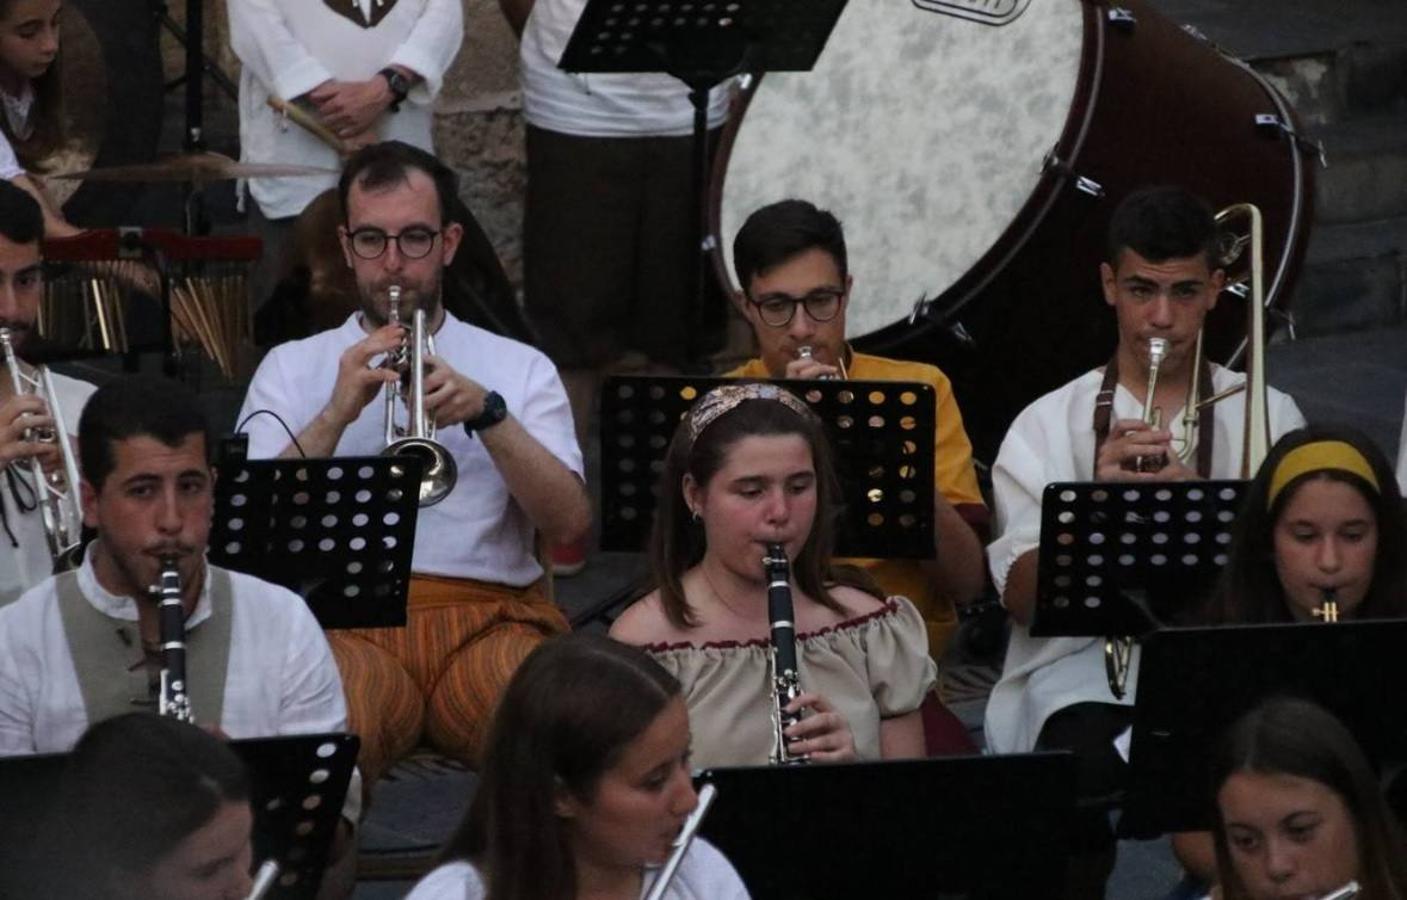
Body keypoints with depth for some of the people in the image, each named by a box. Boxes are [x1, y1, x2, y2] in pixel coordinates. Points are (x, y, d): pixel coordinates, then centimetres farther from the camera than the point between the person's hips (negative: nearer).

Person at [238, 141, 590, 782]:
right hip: (344, 618, -1)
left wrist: (488, 413, -10)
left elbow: (569, 523, 3)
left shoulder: (520, 369, 20)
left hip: (488, 617, 1)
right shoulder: (291, 369, 19)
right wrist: (338, 412, -9)